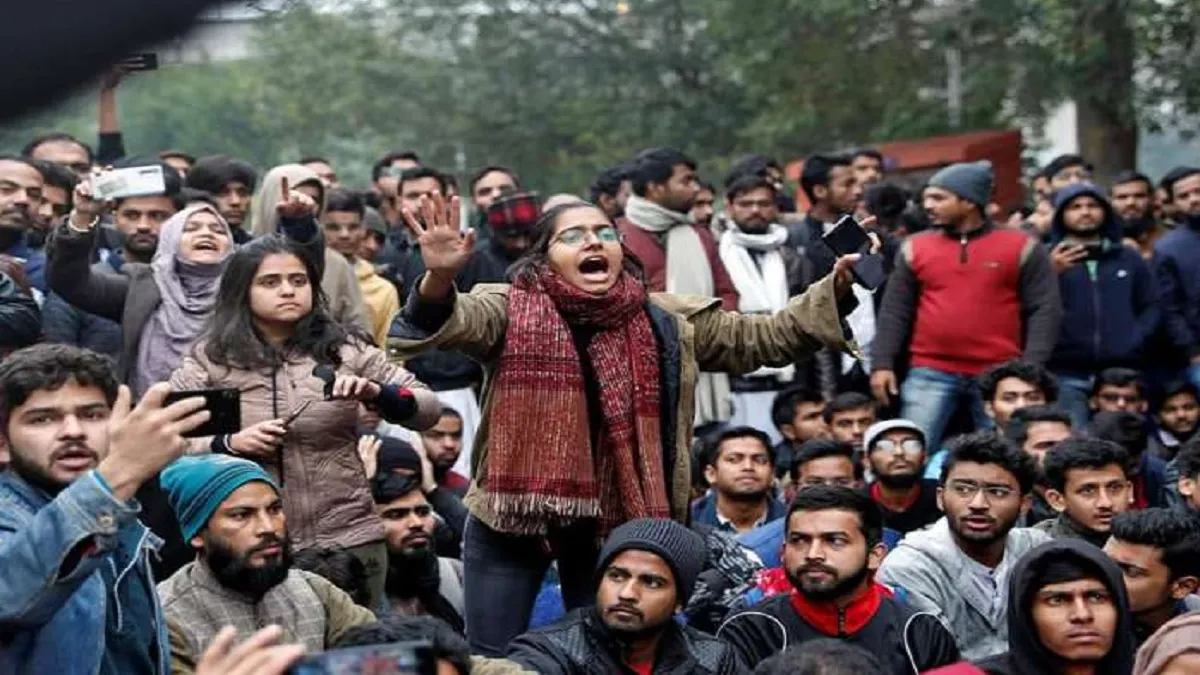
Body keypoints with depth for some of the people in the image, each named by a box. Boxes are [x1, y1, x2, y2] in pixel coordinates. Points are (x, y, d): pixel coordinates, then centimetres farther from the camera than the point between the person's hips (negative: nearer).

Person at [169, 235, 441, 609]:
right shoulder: (208, 360, 2)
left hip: (348, 541, 1)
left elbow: (428, 409, 2)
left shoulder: (345, 349, 5)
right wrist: (229, 444, -16)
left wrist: (376, 393, -16)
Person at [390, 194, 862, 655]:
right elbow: (450, 320, -27)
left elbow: (765, 338, 3)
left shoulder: (667, 322, 0)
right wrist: (440, 277, -49)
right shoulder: (509, 310, -9)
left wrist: (834, 290, -10)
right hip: (512, 517, -2)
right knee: (492, 661, 7)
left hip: (614, 522, 2)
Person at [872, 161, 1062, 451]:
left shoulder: (1021, 247, 1)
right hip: (930, 373, 2)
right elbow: (895, 312, 10)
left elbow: (1044, 310, -1)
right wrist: (882, 363, 0)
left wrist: (1031, 368, -11)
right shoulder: (915, 248, 9)